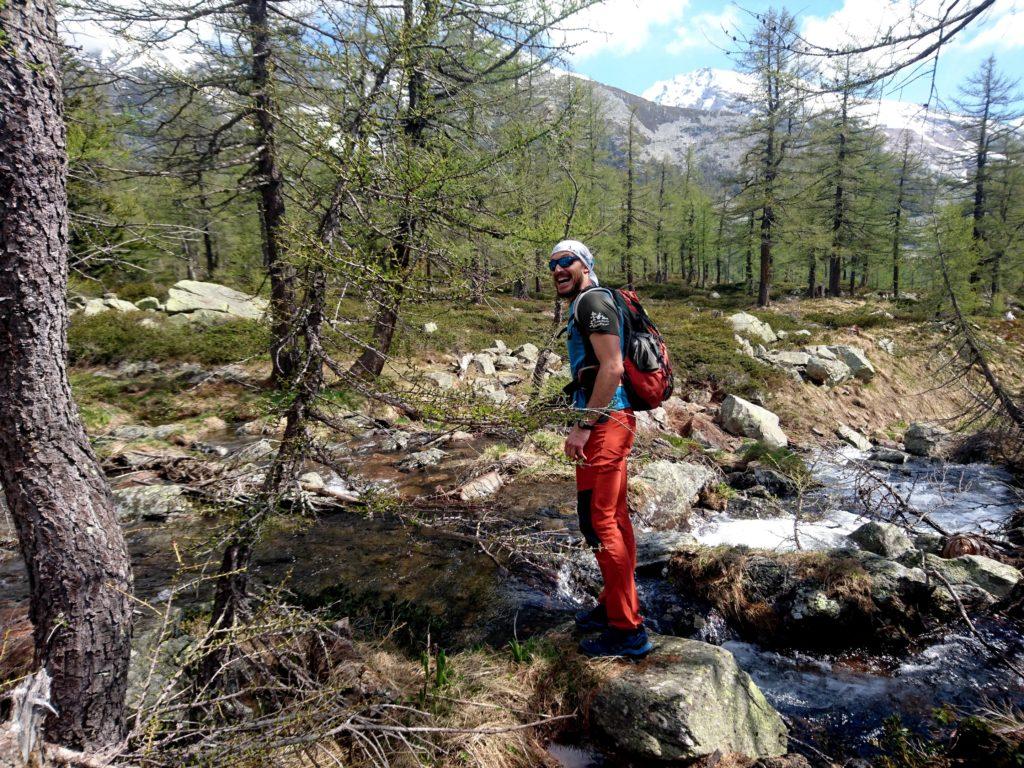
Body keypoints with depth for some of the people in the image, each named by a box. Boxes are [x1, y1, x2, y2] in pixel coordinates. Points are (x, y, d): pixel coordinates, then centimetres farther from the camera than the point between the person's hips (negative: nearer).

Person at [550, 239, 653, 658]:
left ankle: (627, 629, 0)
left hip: (604, 423, -11)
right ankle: (616, 605, 29)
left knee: (599, 521, -8)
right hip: (607, 421, 11)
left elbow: (612, 368, -21)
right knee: (615, 518, 16)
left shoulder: (593, 301, -10)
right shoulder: (584, 307, 20)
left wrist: (584, 426, -22)